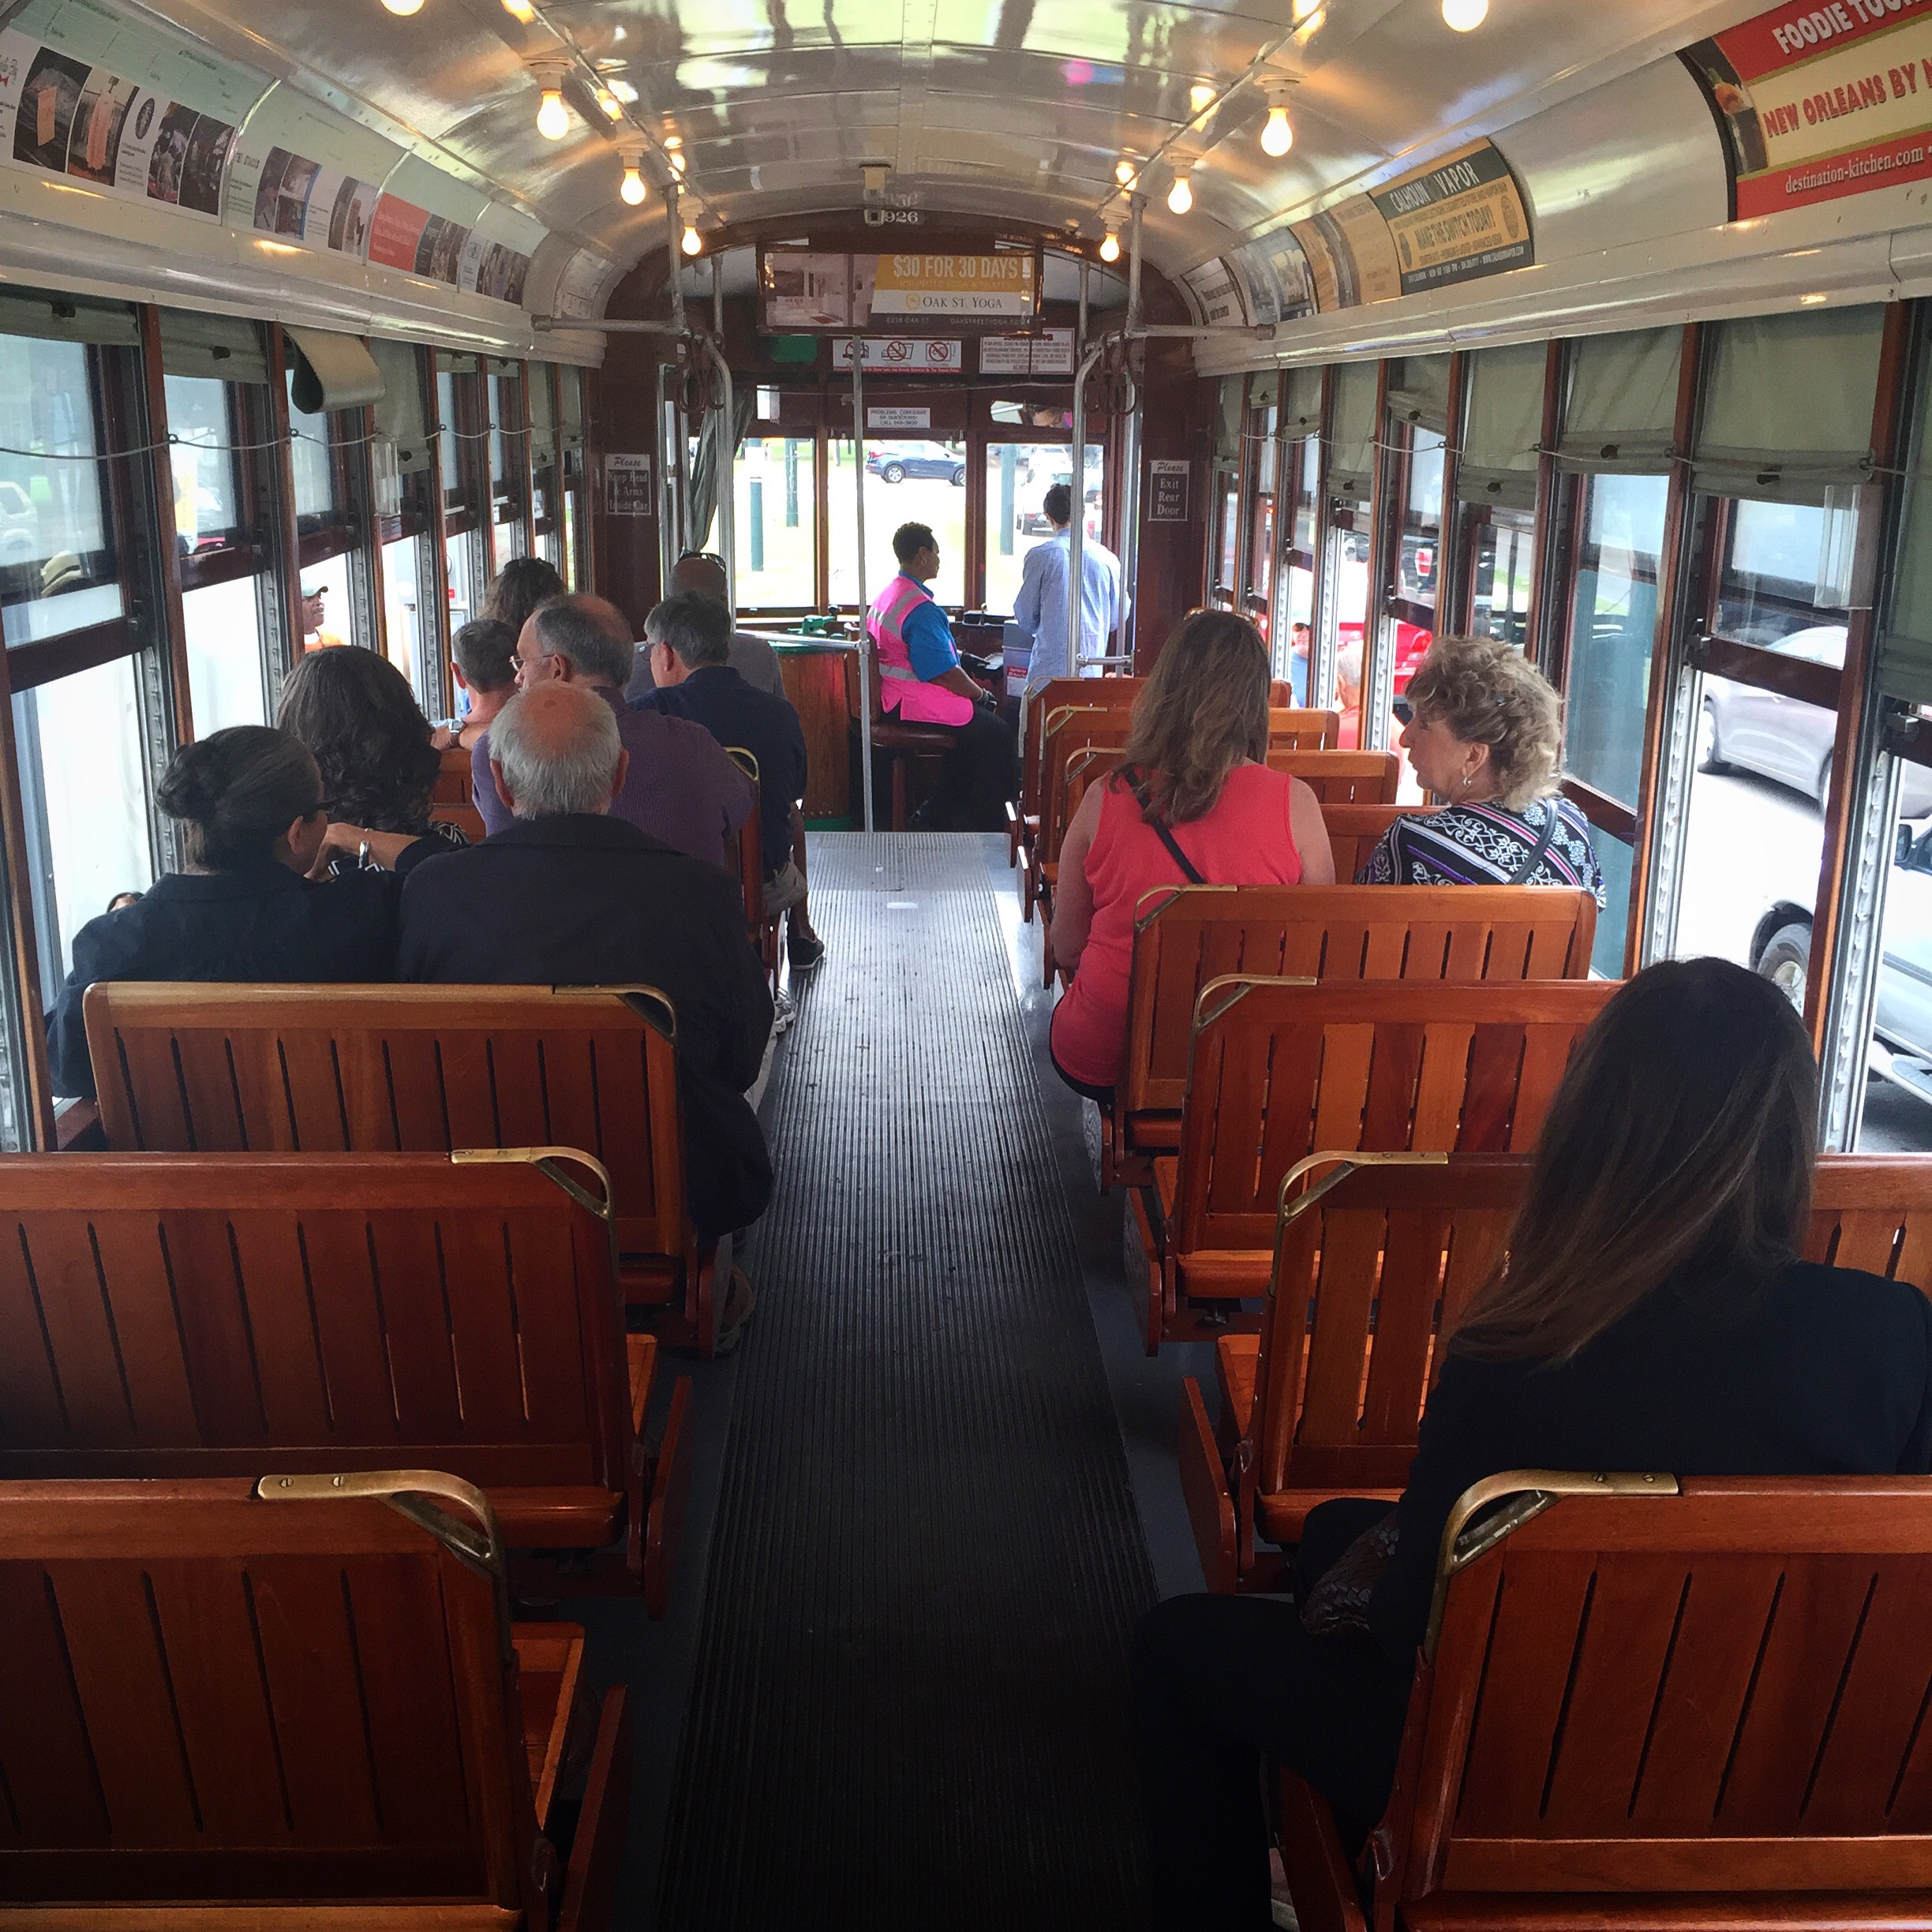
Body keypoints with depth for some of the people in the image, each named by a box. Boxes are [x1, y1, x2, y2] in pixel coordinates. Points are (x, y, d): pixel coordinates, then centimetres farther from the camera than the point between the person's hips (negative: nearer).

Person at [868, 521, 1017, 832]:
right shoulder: (921, 608, -21)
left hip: (892, 698, 11)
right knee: (998, 733, -5)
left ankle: (934, 814, 20)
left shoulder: (886, 596, 13)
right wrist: (982, 695, -5)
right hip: (916, 704, -11)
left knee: (976, 724, 21)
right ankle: (990, 828, 1)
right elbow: (945, 673, -22)